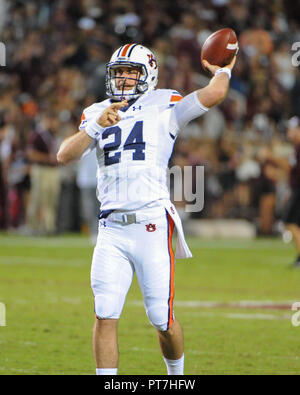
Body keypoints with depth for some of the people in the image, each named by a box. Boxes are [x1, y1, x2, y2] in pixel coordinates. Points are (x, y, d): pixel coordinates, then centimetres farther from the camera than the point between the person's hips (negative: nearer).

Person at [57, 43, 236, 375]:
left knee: (162, 319, 1)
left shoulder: (163, 106, 5)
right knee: (105, 315, -7)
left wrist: (223, 71, 15)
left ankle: (177, 375, 27)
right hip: (111, 228, 3)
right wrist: (95, 127, -10)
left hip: (152, 226, -3)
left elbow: (214, 93, -6)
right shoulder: (97, 114, 16)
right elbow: (65, 156, 4)